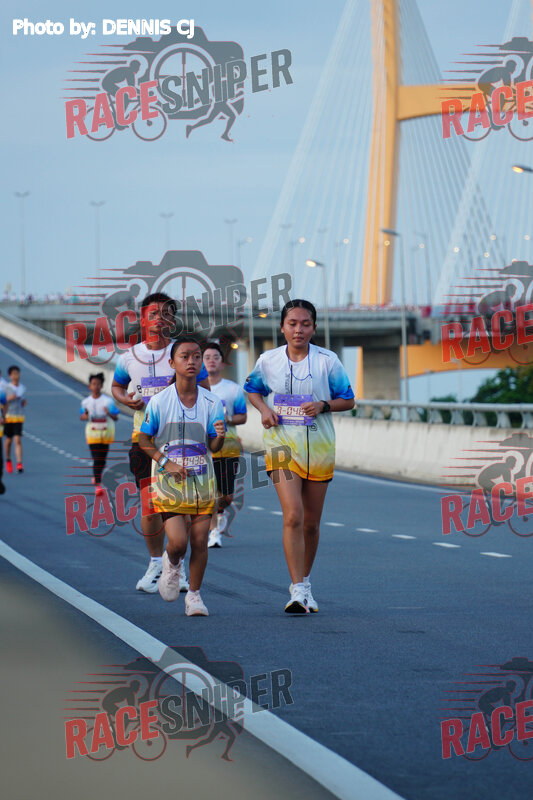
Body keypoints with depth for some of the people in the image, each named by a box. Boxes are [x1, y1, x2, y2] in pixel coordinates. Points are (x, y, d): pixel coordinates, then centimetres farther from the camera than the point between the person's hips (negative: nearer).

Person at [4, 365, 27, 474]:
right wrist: (8, 399, -18)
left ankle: (19, 464, -15)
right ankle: (8, 461, 32)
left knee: (18, 441, -9)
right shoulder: (6, 388, -3)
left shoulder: (23, 388, 8)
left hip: (19, 417, 1)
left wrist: (24, 403, -1)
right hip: (8, 416, -1)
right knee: (9, 440, 10)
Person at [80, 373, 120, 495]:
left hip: (106, 431, 1)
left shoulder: (108, 401, -8)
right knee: (96, 459, -10)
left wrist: (109, 414, -28)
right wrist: (85, 416, -12)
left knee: (103, 458, 12)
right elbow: (81, 416, 11)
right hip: (92, 432, -1)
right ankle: (98, 485, -11)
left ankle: (97, 475, 42)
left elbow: (116, 418, -7)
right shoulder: (86, 402, -1)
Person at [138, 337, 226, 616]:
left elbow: (213, 447, 1)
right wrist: (166, 463, -11)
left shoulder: (211, 402, -1)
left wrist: (220, 436, -22)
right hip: (169, 480, -2)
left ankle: (194, 594, 18)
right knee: (178, 542, -11)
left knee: (200, 541, 0)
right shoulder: (159, 401, -6)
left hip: (201, 480, 2)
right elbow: (144, 439, 2)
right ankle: (172, 564, 25)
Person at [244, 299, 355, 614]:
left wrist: (323, 405, -15)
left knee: (311, 523, 10)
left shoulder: (327, 361, -2)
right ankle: (298, 589, -18)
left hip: (319, 446, 1)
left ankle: (304, 582, 29)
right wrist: (264, 409, -1)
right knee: (293, 516, -17)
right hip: (282, 445, -1)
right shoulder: (268, 361, 2)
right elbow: (253, 389, 20)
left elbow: (348, 400, 5)